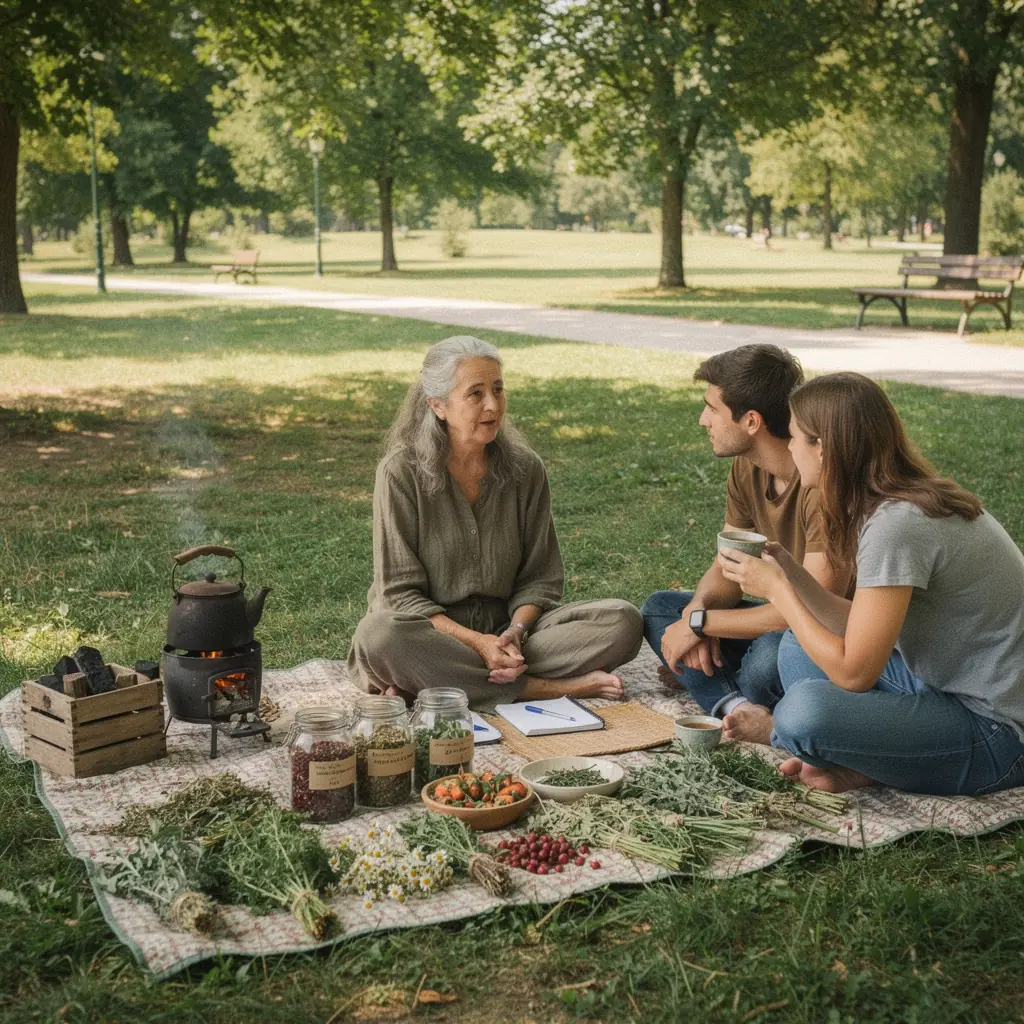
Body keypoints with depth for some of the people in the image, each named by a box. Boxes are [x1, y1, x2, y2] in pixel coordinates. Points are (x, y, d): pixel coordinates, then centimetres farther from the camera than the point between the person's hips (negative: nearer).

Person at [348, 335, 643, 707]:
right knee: (379, 636, -38)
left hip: (505, 624, 4)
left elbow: (539, 578, 4)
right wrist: (477, 642, -23)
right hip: (433, 631, -3)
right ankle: (550, 687, -26)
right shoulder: (402, 472, -10)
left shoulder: (525, 469, 0)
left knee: (623, 620, -16)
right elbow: (400, 591, -11)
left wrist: (516, 631, -18)